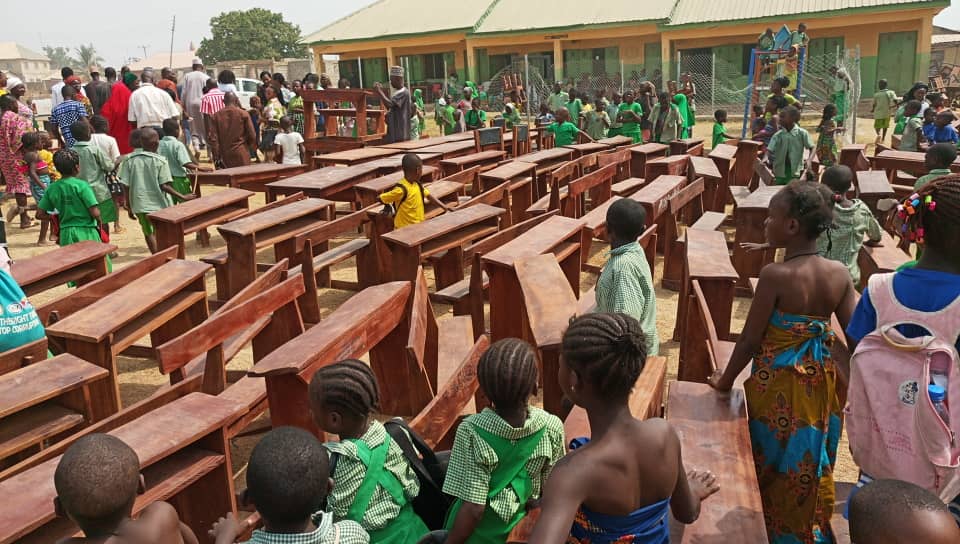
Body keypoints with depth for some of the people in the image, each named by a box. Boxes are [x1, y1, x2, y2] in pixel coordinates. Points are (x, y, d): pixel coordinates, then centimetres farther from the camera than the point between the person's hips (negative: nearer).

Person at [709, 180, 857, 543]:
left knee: (774, 466, 15)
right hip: (820, 382, 6)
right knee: (810, 463, 23)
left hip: (779, 386, -5)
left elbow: (750, 340, -17)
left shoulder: (775, 276, -24)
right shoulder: (839, 273, -7)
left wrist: (726, 380, -1)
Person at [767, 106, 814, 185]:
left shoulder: (802, 133, -3)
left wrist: (809, 160, -19)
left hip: (795, 173, -2)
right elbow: (769, 150, 0)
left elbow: (812, 148, -2)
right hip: (780, 173, 2)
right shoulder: (778, 135, 2)